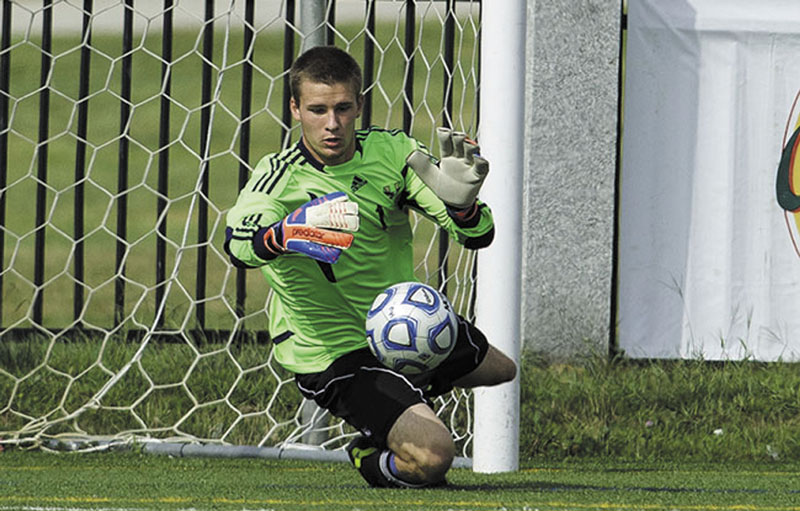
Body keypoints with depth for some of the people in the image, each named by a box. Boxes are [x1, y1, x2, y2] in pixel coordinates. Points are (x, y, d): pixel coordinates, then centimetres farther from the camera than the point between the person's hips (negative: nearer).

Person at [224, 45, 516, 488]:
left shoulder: (391, 152, -10)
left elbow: (477, 237, -13)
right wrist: (285, 235, -67)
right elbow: (237, 244, -44)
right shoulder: (280, 177, -23)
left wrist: (461, 203, -38)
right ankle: (374, 462, 9)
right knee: (431, 457, -25)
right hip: (335, 353, -7)